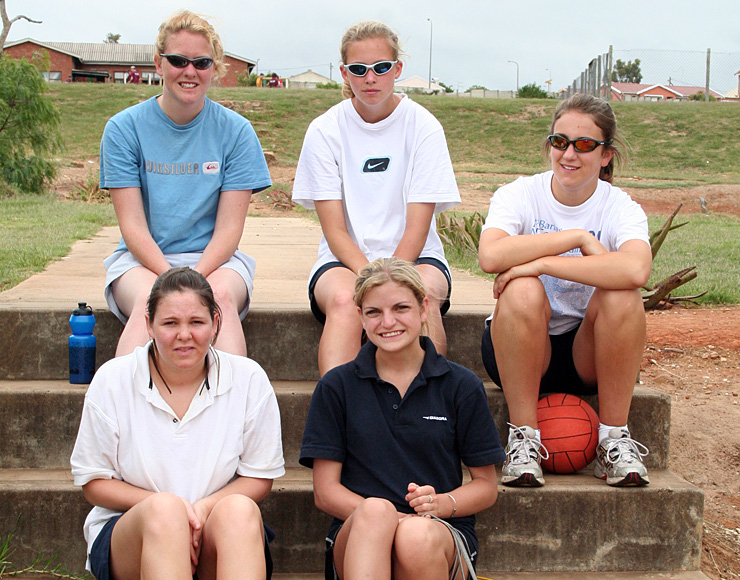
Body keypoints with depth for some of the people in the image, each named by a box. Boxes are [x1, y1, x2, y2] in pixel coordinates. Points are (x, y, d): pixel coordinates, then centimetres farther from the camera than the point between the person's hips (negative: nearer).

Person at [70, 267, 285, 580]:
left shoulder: (248, 379, 0)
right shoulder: (112, 380, -1)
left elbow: (260, 478, 4)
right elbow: (93, 482, 2)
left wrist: (205, 507, -16)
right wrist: (166, 505, -16)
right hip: (127, 533, 0)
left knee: (238, 510, -34)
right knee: (164, 509, -35)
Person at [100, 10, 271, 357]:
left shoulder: (235, 131, 2)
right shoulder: (124, 128, 1)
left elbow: (229, 227, -3)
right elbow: (133, 225, -5)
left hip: (215, 259, 1)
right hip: (142, 258, 0)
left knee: (221, 296, -33)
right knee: (150, 301, -34)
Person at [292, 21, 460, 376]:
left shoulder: (423, 127, -2)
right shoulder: (325, 130, 0)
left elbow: (417, 229, -7)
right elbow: (335, 230, -5)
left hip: (413, 257, 0)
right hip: (345, 259, 0)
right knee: (345, 301, -34)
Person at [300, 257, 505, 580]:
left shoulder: (461, 386, 8)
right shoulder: (336, 387, 9)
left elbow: (486, 486, 11)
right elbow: (325, 491, 4)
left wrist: (441, 503, -12)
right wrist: (385, 517, -16)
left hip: (444, 534, 0)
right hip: (356, 535, 0)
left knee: (417, 536, -37)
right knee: (375, 510, -36)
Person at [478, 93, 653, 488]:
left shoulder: (620, 208, -8)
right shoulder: (519, 195, -6)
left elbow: (636, 270, -33)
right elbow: (490, 256, -30)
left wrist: (541, 263, -32)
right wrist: (578, 237, -27)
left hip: (588, 353, 1)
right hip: (519, 351, 0)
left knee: (622, 296, -28)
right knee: (523, 291, -31)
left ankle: (614, 437, -15)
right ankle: (523, 438, -21)